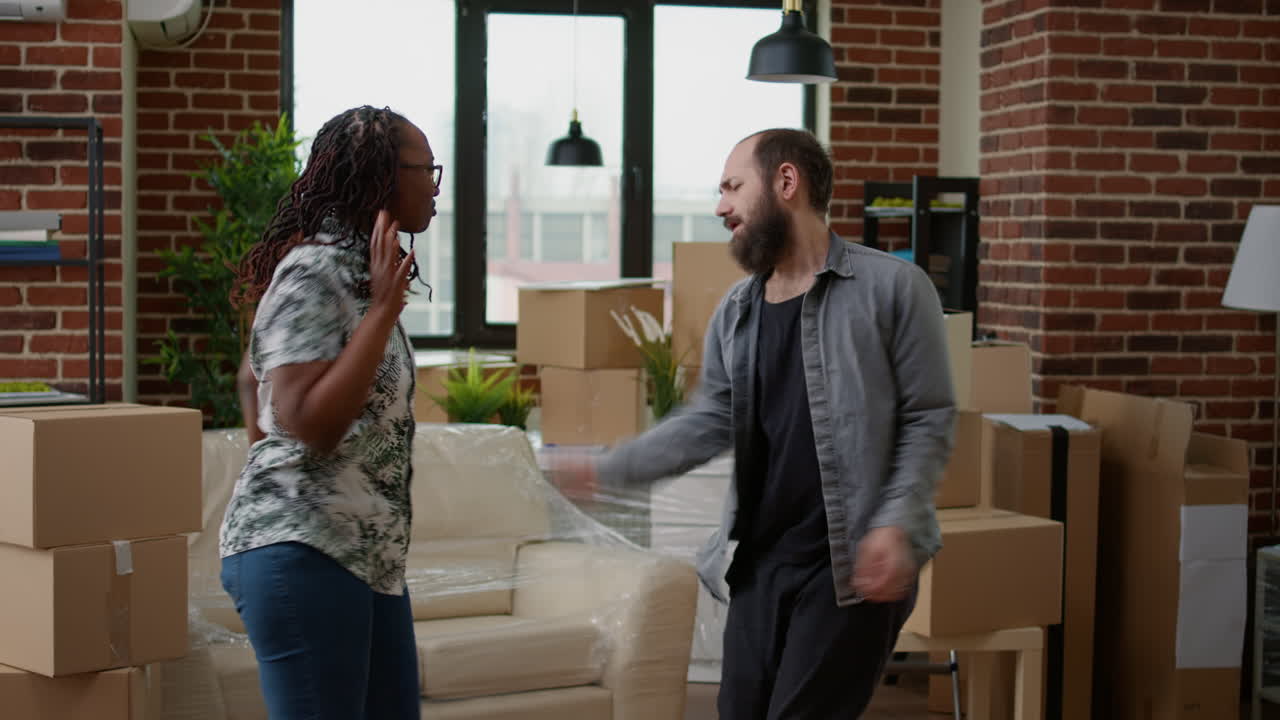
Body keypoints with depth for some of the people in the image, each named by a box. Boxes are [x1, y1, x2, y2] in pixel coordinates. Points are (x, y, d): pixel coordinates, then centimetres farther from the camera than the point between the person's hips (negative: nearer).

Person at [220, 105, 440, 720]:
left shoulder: (353, 268, 15)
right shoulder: (312, 274, -14)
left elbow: (254, 377, 26)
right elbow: (310, 424, -24)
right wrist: (385, 308, -22)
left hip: (366, 552, 10)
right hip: (304, 552, -10)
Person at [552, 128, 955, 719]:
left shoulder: (891, 286, -7)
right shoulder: (735, 310, 11)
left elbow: (929, 419, -7)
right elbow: (710, 421, 14)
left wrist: (896, 523, -18)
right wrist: (607, 470, 6)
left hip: (852, 561, -6)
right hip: (761, 557, 6)